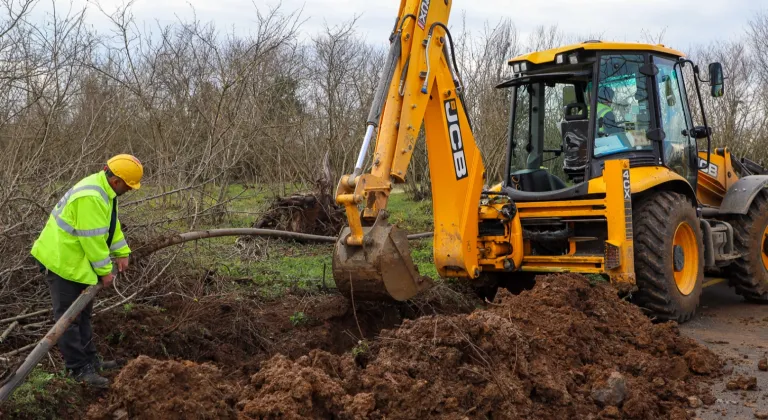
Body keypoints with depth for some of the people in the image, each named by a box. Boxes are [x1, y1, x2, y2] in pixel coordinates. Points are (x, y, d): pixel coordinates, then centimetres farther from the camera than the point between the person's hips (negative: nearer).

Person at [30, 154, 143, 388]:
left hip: (76, 260, 11)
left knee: (82, 313, 18)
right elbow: (93, 238, -27)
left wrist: (122, 253, 8)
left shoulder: (104, 189, 5)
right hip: (61, 260, -11)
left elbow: (111, 224, 14)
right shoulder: (91, 197, -29)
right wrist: (105, 270, -17)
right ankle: (79, 369, 3)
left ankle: (89, 360, 28)